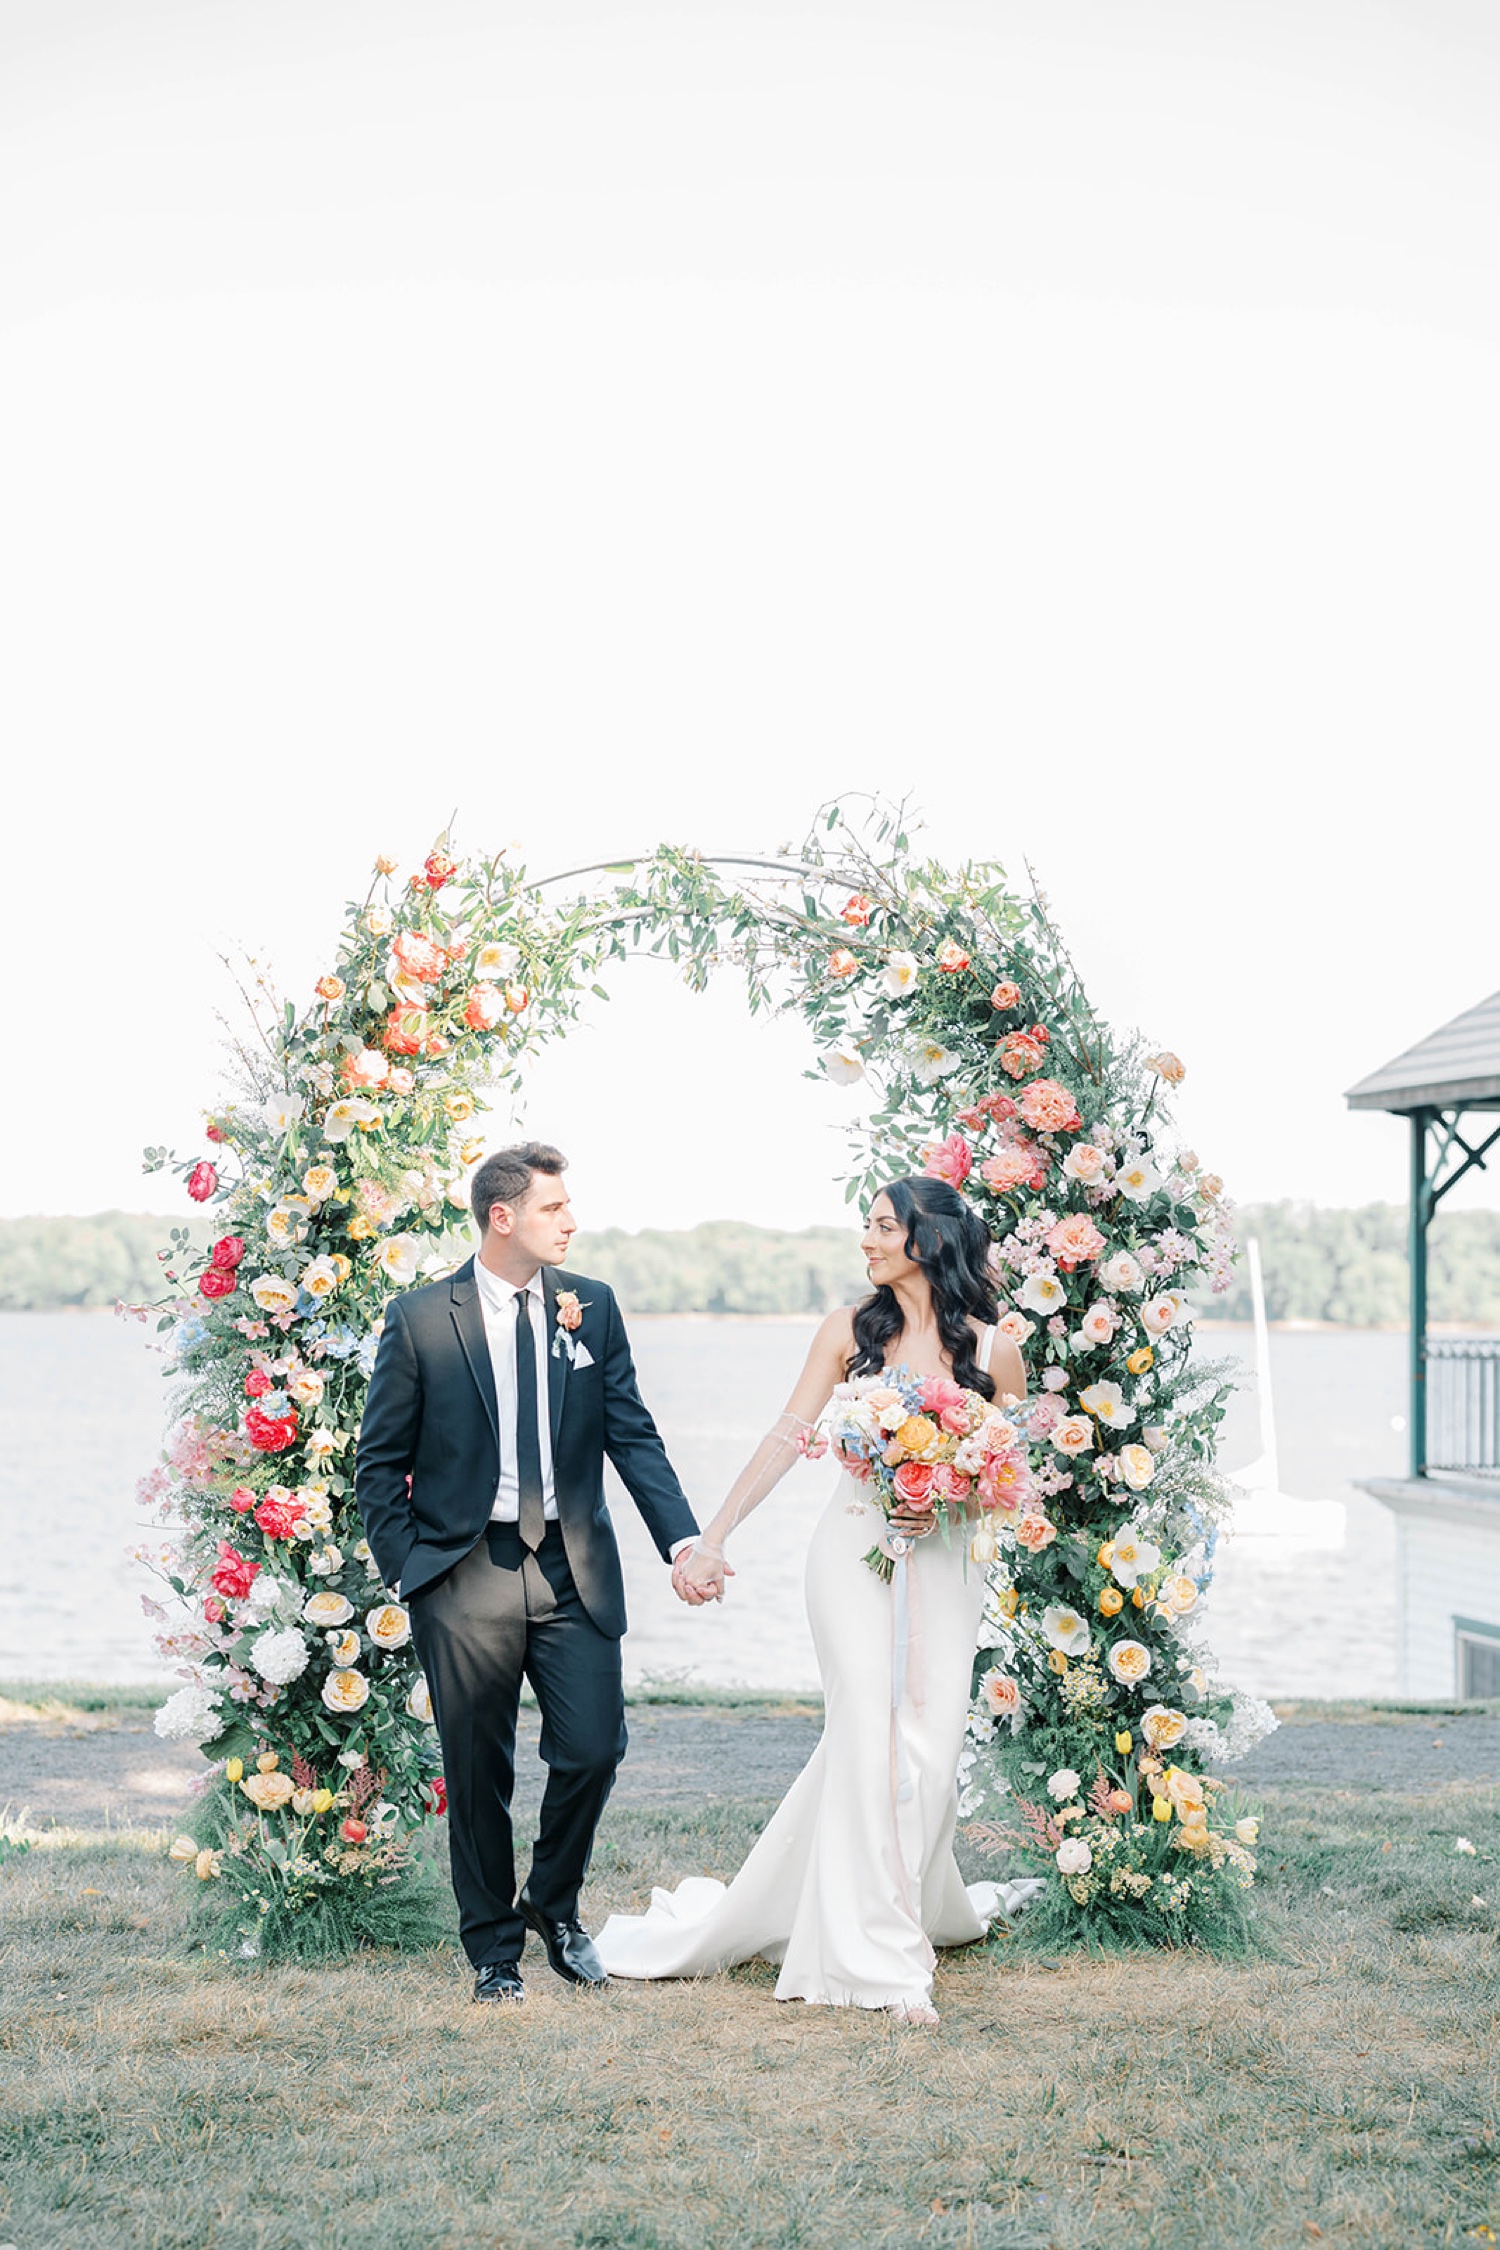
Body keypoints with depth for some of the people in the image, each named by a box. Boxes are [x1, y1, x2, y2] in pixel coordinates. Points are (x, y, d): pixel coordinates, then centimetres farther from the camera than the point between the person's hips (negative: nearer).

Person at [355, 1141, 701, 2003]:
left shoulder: (592, 1307, 4)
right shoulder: (421, 1319, -4)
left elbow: (634, 1436, 1)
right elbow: (380, 1462, 2)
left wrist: (683, 1538, -12)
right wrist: (404, 1568, -5)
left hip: (573, 1571, 2)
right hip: (466, 1574, -2)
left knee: (594, 1748, -2)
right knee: (479, 1774, 7)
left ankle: (555, 1905, 25)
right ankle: (493, 1946, 24)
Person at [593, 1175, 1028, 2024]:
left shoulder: (995, 1350, 0)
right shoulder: (850, 1331, 2)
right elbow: (787, 1440, -1)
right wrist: (712, 1539, -6)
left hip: (944, 1565, 0)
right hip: (855, 1555, 0)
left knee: (926, 1749, -2)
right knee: (871, 1738, -7)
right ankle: (885, 1960, 1)